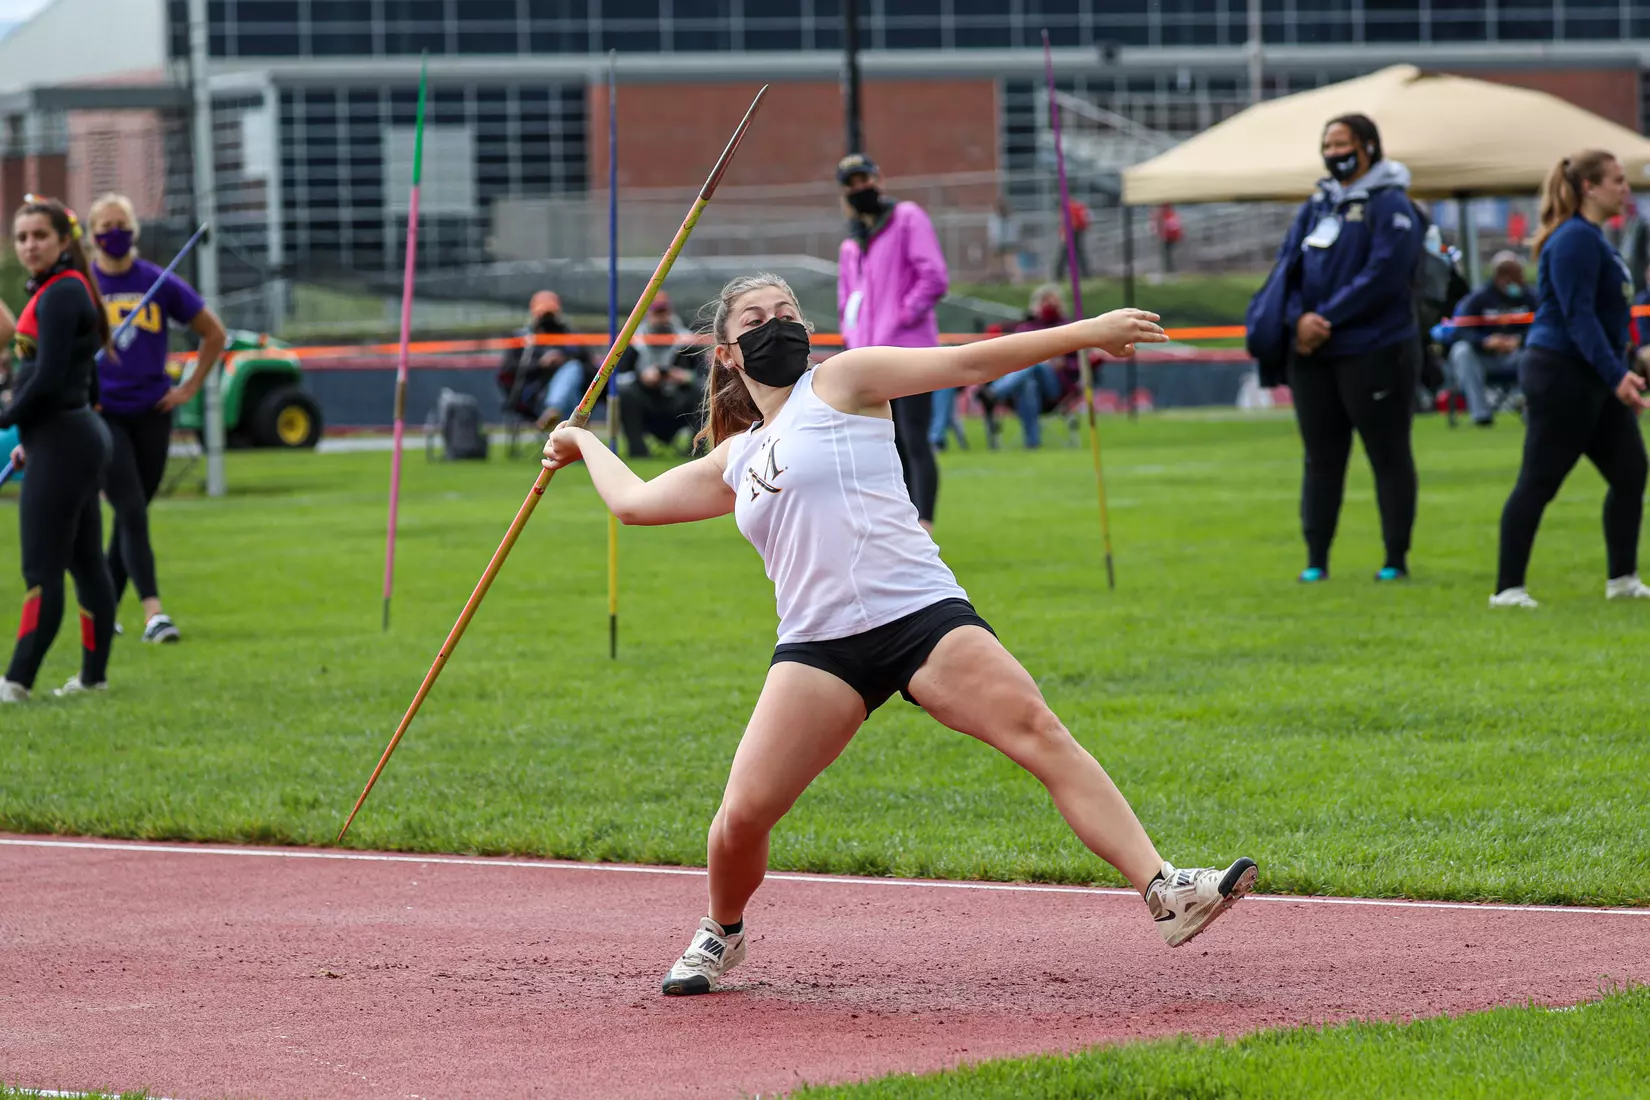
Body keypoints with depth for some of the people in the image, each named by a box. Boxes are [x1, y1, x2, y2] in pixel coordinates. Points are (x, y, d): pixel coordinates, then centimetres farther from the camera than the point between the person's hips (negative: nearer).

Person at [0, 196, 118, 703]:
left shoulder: (60, 295, -15)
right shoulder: (69, 290, 15)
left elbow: (48, 380, -22)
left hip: (62, 442, -10)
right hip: (79, 436, 10)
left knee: (42, 568, -10)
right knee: (85, 562, 13)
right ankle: (94, 675, 18)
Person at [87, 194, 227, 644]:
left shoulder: (161, 284, 2)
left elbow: (214, 334, 12)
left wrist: (189, 388, 6)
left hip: (151, 413, 3)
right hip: (101, 415, -3)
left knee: (131, 514, 10)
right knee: (131, 513, -13)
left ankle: (106, 606, 24)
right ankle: (153, 611, -20)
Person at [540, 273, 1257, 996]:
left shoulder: (840, 382, 8)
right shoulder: (734, 461, 21)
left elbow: (966, 365, 2)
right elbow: (635, 502, 35)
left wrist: (1087, 333, -4)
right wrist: (585, 444, 50)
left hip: (921, 614, -3)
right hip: (818, 646, 3)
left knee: (1039, 734, -22)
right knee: (743, 814, -9)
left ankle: (1162, 892, -27)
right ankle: (722, 933, 21)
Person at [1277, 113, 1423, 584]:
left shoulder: (1390, 206, -7)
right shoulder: (1316, 206, 14)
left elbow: (1383, 276, -17)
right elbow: (1287, 264, 8)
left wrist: (1326, 319, -17)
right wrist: (1299, 317, -11)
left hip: (1374, 351, -7)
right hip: (1313, 353, 7)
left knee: (1388, 455, 1)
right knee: (1321, 458, 9)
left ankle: (1396, 558, 7)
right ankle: (1316, 559, 14)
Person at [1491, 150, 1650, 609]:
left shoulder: (1592, 238, 16)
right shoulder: (1576, 240, -16)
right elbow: (1577, 315, -22)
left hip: (1592, 380, 10)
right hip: (1561, 375, -10)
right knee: (1538, 482, -6)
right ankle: (1508, 588, -3)